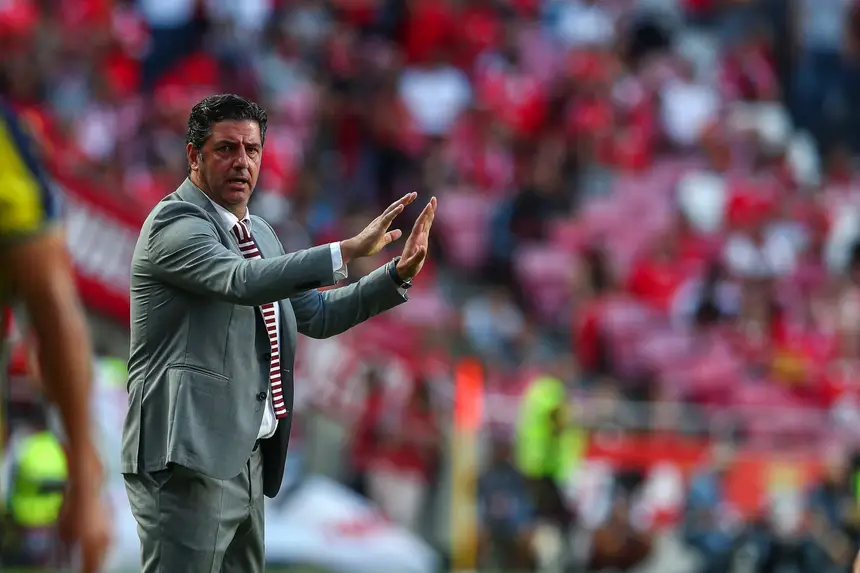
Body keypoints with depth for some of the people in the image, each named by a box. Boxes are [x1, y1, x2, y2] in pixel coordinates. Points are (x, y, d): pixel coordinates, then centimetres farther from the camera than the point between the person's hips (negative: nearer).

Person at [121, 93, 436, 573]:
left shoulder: (258, 232, 19)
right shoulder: (175, 223, -10)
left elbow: (315, 314, 22)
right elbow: (242, 281, -28)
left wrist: (398, 275, 8)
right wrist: (350, 250, -33)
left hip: (248, 460, 9)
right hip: (189, 458, -9)